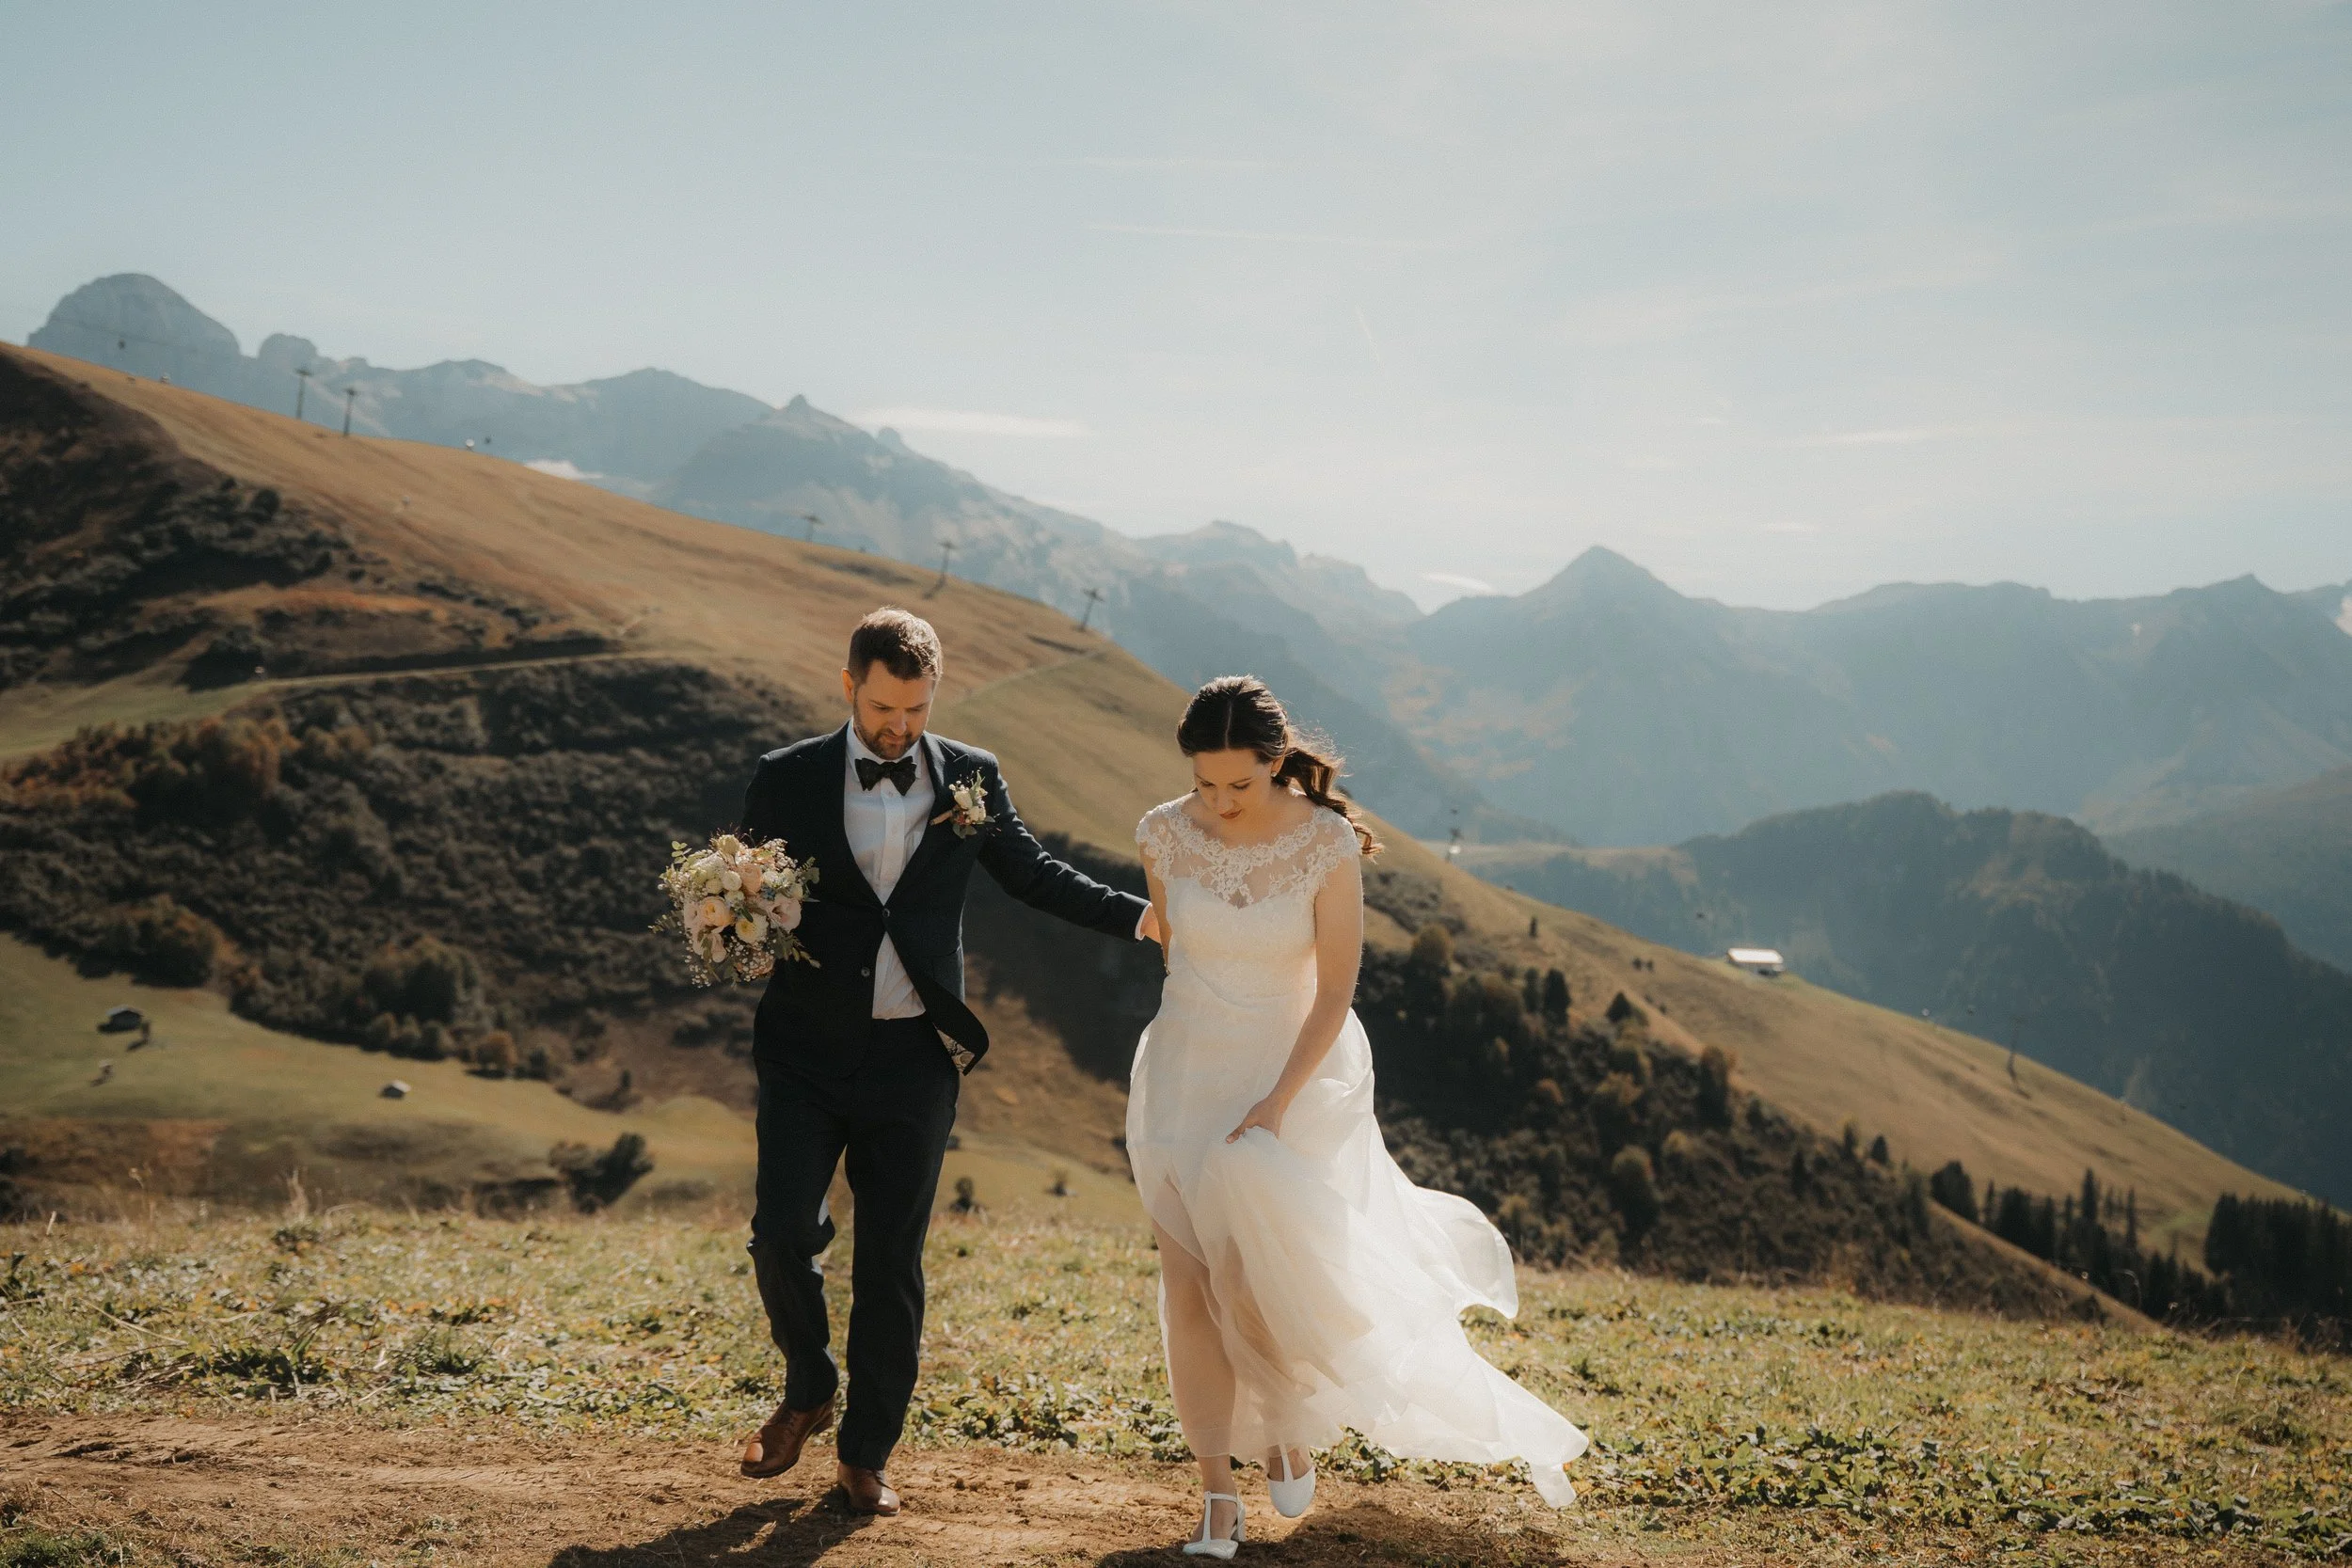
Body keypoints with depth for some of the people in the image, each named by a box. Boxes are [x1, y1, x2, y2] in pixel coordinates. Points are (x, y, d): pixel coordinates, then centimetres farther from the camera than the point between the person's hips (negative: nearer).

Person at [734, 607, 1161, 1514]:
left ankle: (866, 1455, 18)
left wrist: (1138, 917, 6)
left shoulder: (971, 778, 3)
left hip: (913, 1061, 0)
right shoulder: (787, 780, 0)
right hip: (807, 1052, 0)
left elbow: (1030, 872, 14)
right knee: (782, 1234, -7)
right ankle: (807, 1392, 22)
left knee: (891, 1266, 4)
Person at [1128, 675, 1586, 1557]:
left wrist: (1278, 1102, -21)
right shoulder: (1165, 834, -8)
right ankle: (1218, 1491, 7)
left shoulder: (1329, 844, -16)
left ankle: (1292, 1421, 22)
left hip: (1296, 1075, -3)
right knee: (1190, 1283, -2)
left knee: (1256, 1275, -10)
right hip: (1186, 1075, 3)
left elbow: (1336, 990, -13)